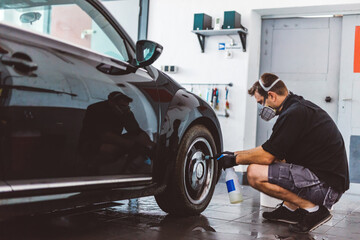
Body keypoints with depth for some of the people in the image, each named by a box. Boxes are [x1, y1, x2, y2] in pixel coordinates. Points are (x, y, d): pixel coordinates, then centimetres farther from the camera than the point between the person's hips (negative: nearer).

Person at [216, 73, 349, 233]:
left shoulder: (293, 114, -17)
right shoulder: (301, 105, 16)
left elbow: (266, 156, -16)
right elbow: (269, 149, 23)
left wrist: (235, 159, 0)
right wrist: (234, 154, 20)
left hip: (326, 186, -11)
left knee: (254, 173, -17)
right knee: (276, 156, 25)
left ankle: (311, 209, -10)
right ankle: (290, 208, 14)